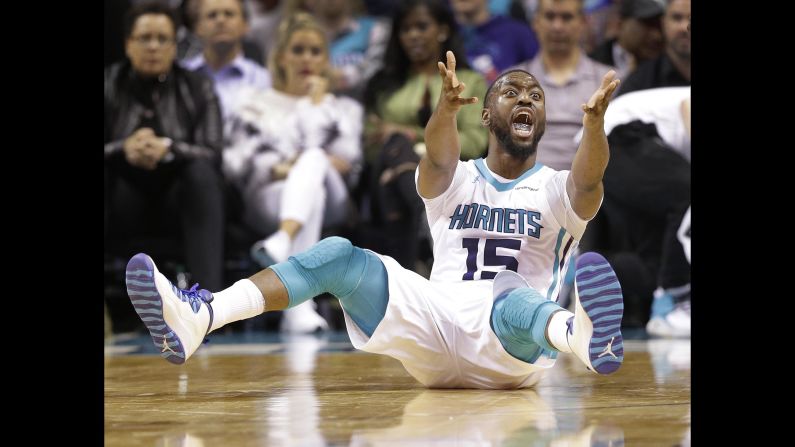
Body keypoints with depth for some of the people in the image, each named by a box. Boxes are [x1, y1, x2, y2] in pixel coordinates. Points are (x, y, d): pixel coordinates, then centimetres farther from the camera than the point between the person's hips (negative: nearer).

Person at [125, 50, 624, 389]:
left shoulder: (558, 191, 11)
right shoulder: (455, 182, 15)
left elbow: (588, 182, -16)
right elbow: (438, 160, -11)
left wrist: (596, 120, -39)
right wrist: (447, 107, -36)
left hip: (513, 352, -3)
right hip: (434, 334, 3)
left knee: (514, 302, -39)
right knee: (340, 256, -17)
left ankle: (583, 334, -79)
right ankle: (198, 316, -40)